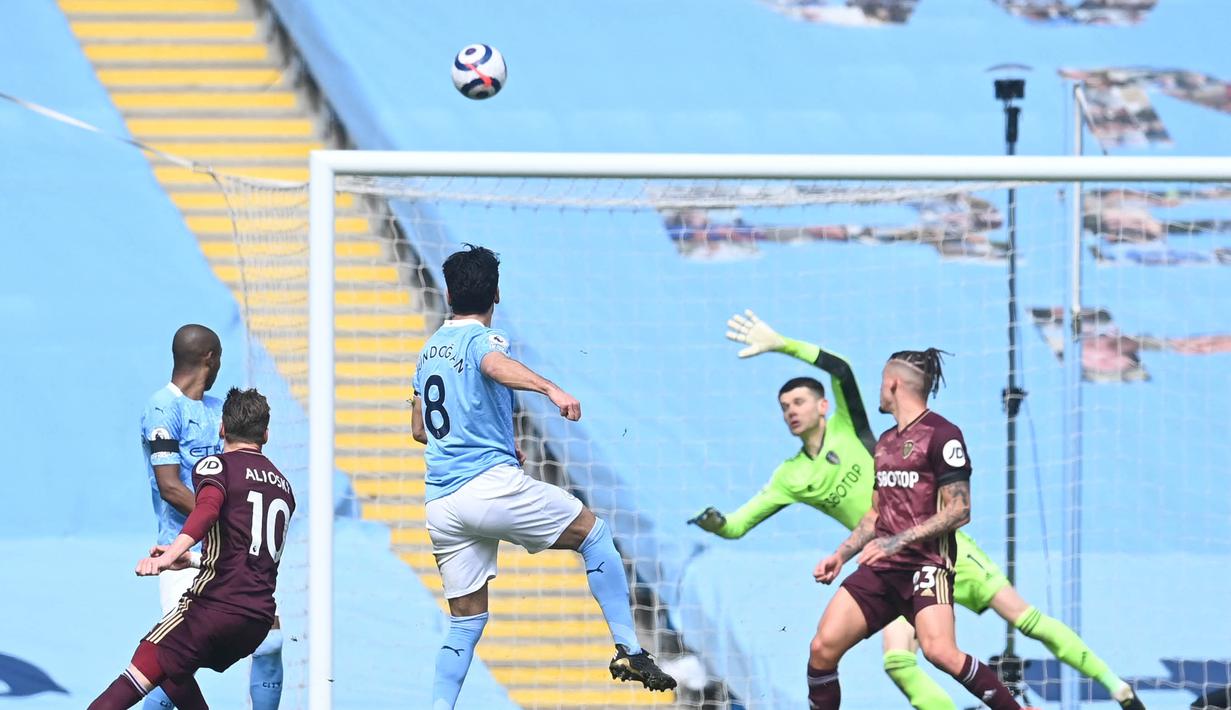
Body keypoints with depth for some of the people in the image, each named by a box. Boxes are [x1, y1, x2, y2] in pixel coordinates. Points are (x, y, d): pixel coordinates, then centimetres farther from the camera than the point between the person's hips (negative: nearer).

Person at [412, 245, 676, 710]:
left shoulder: (430, 350, 19)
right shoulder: (482, 339, -4)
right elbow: (498, 365, -30)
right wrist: (551, 389, -48)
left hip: (441, 506, 7)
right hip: (492, 485, -7)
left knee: (466, 622, 12)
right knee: (594, 533, 8)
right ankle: (628, 649, -1)